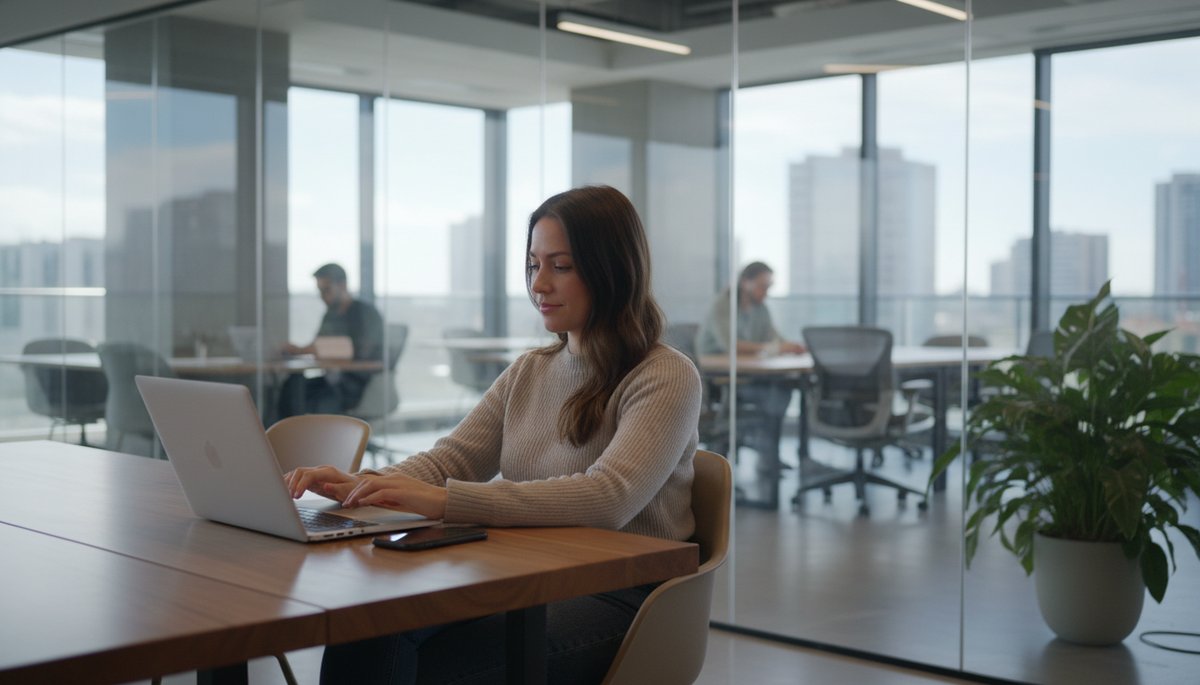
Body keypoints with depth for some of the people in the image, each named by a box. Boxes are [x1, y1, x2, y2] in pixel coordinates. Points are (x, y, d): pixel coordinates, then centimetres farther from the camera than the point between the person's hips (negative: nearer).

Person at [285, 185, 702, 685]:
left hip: (618, 600, -6)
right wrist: (362, 485, -13)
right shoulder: (529, 373, 15)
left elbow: (607, 499, -24)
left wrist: (444, 501, -31)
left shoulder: (665, 379, -9)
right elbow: (450, 459, 9)